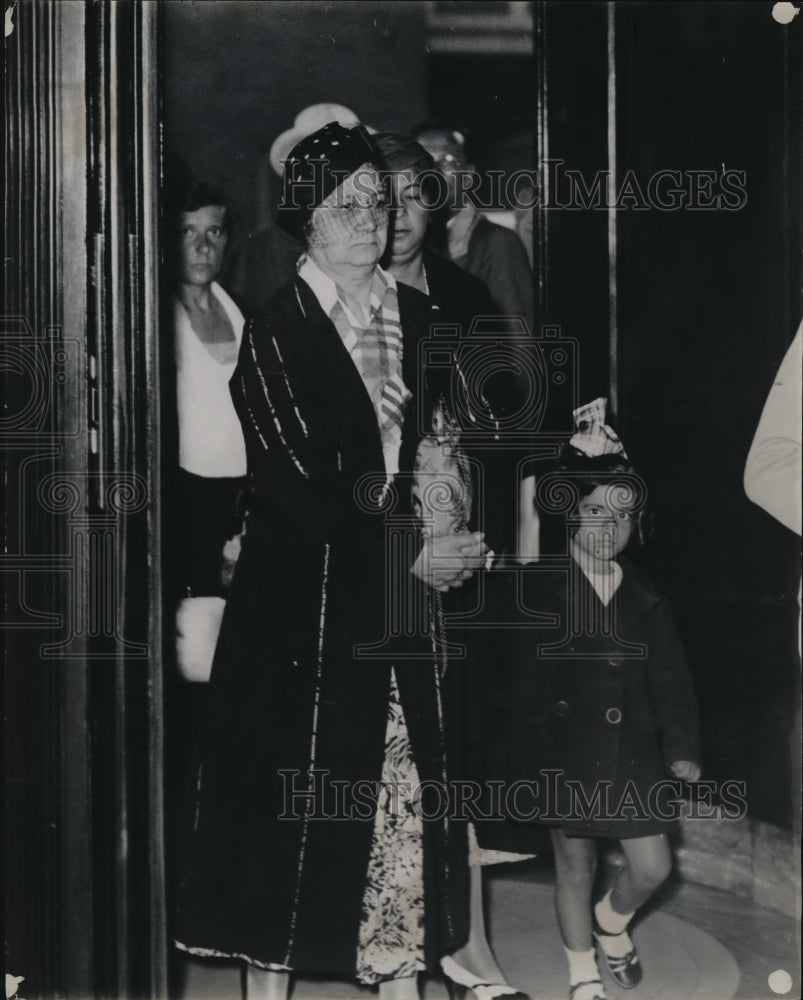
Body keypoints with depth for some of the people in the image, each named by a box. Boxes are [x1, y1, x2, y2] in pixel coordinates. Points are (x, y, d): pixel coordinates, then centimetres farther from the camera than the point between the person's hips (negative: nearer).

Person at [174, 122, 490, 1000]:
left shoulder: (416, 318, 11)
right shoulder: (275, 333, -7)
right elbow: (301, 482, -13)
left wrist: (452, 539, -2)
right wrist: (409, 553, -14)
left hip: (407, 596, 5)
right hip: (306, 594, -5)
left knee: (407, 780, 5)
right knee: (293, 778, 0)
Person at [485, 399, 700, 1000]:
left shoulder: (648, 603, 5)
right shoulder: (535, 590, -6)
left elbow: (671, 681, 8)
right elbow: (507, 662, -7)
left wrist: (682, 750, 1)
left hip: (632, 754, 3)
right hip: (563, 752, -3)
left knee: (653, 866, 2)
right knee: (575, 866, 8)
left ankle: (612, 923, 36)